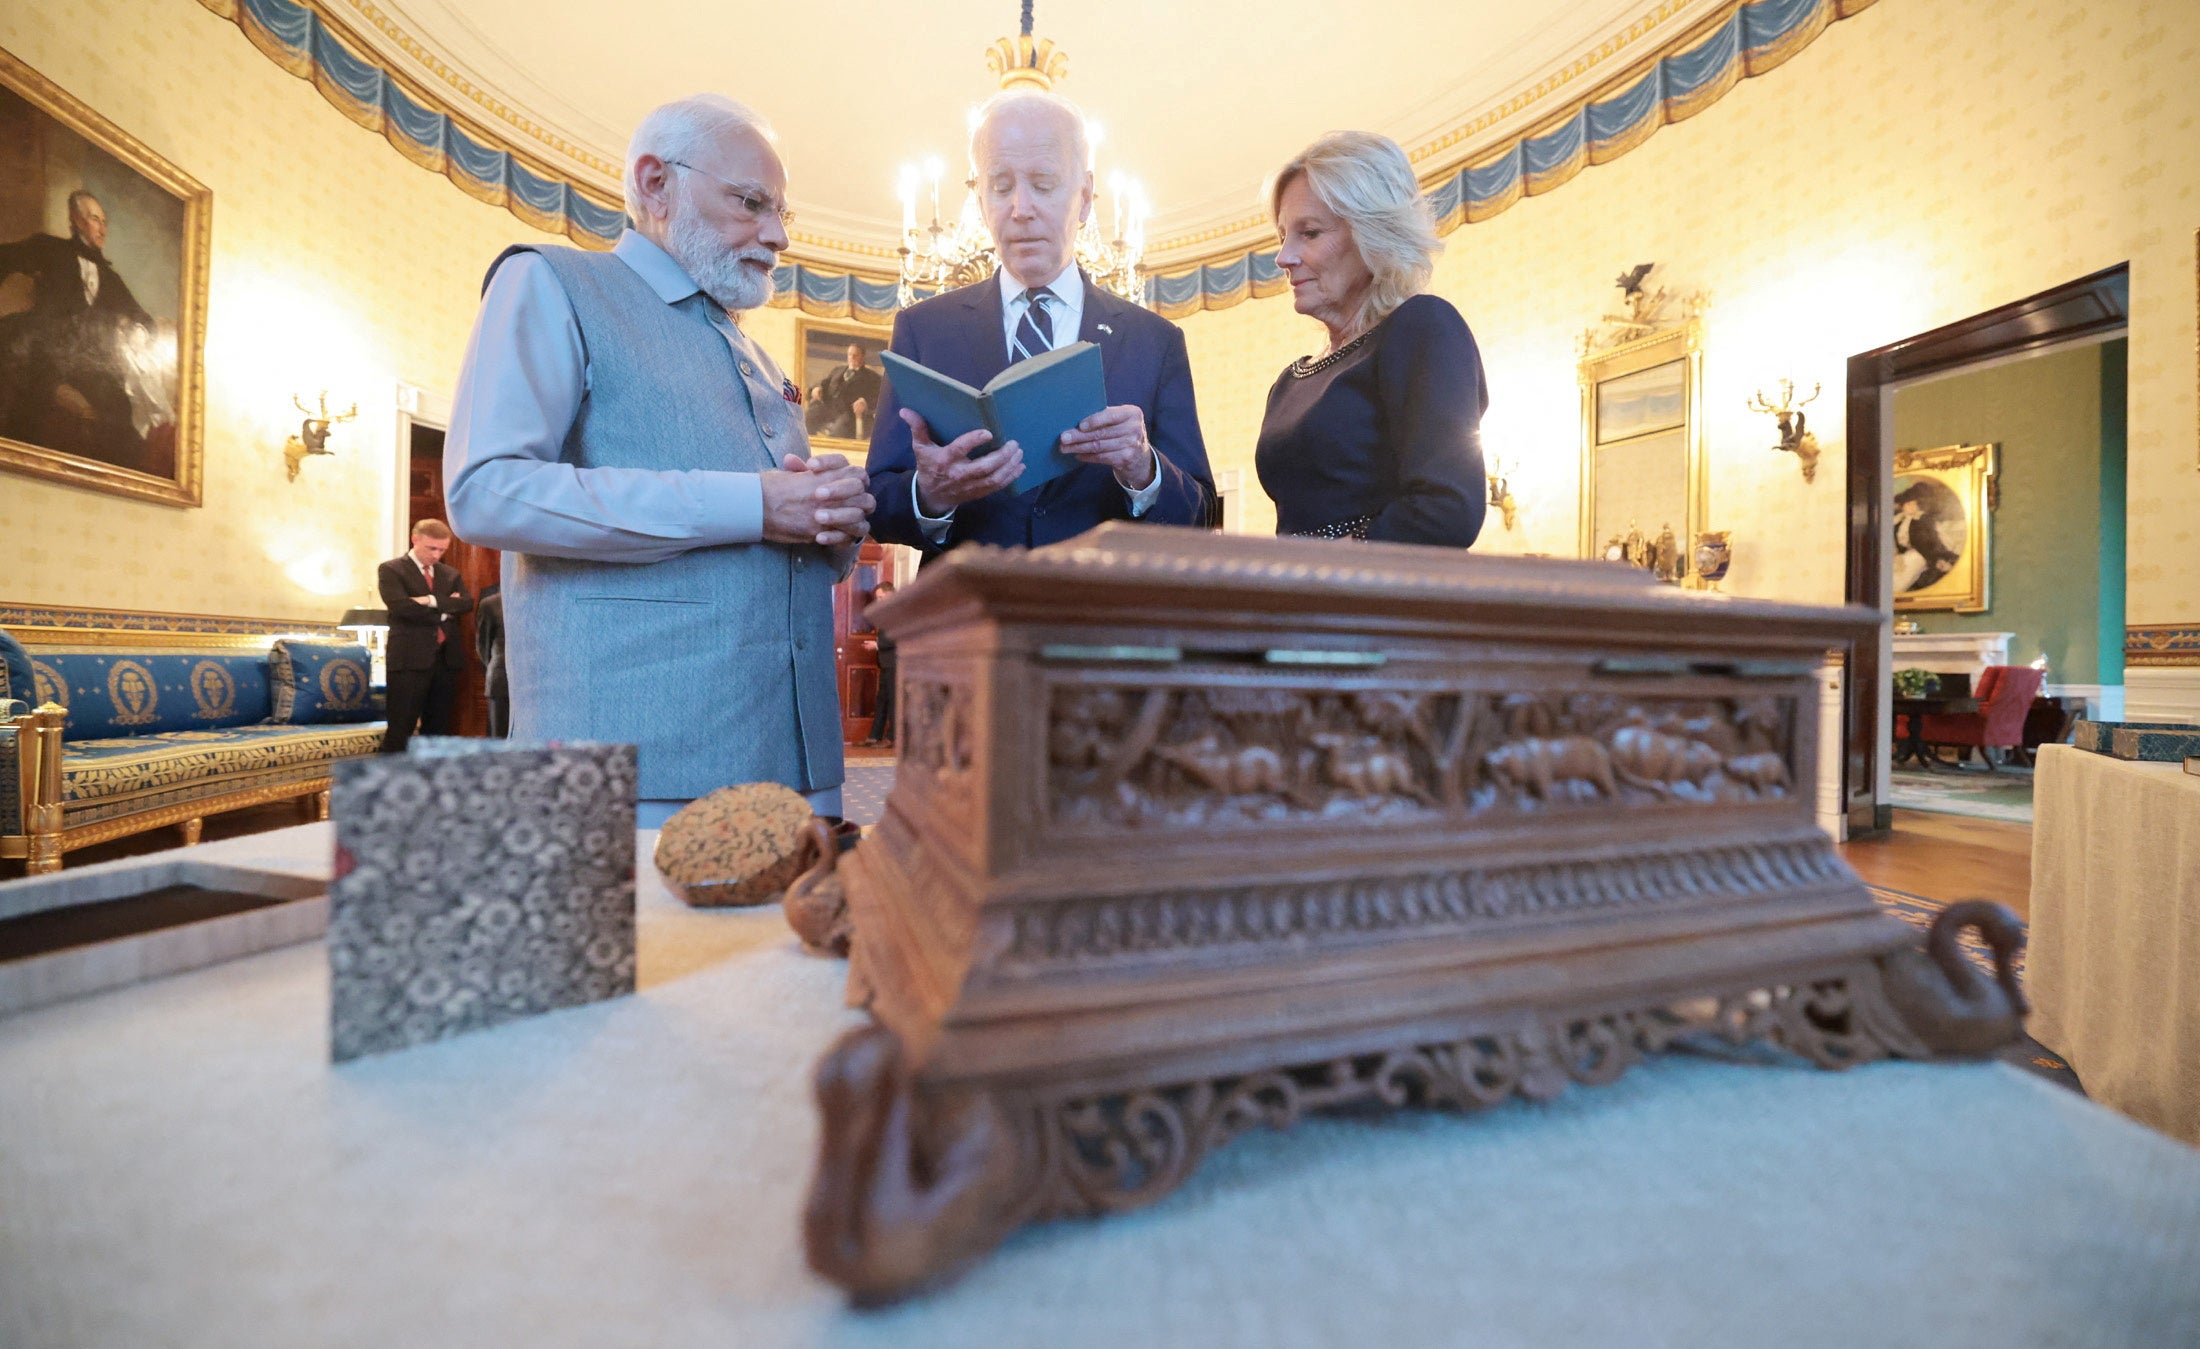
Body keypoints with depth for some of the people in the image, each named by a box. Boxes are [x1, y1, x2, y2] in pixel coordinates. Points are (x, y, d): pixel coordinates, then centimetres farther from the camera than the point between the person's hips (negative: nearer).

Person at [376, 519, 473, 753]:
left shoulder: (451, 574, 16)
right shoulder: (391, 569, 1)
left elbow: (467, 604, 0)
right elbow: (401, 606, -14)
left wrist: (433, 601, -13)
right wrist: (444, 611, -7)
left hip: (446, 659, 5)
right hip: (410, 659, -5)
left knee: (438, 729, 9)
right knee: (401, 729, -3)